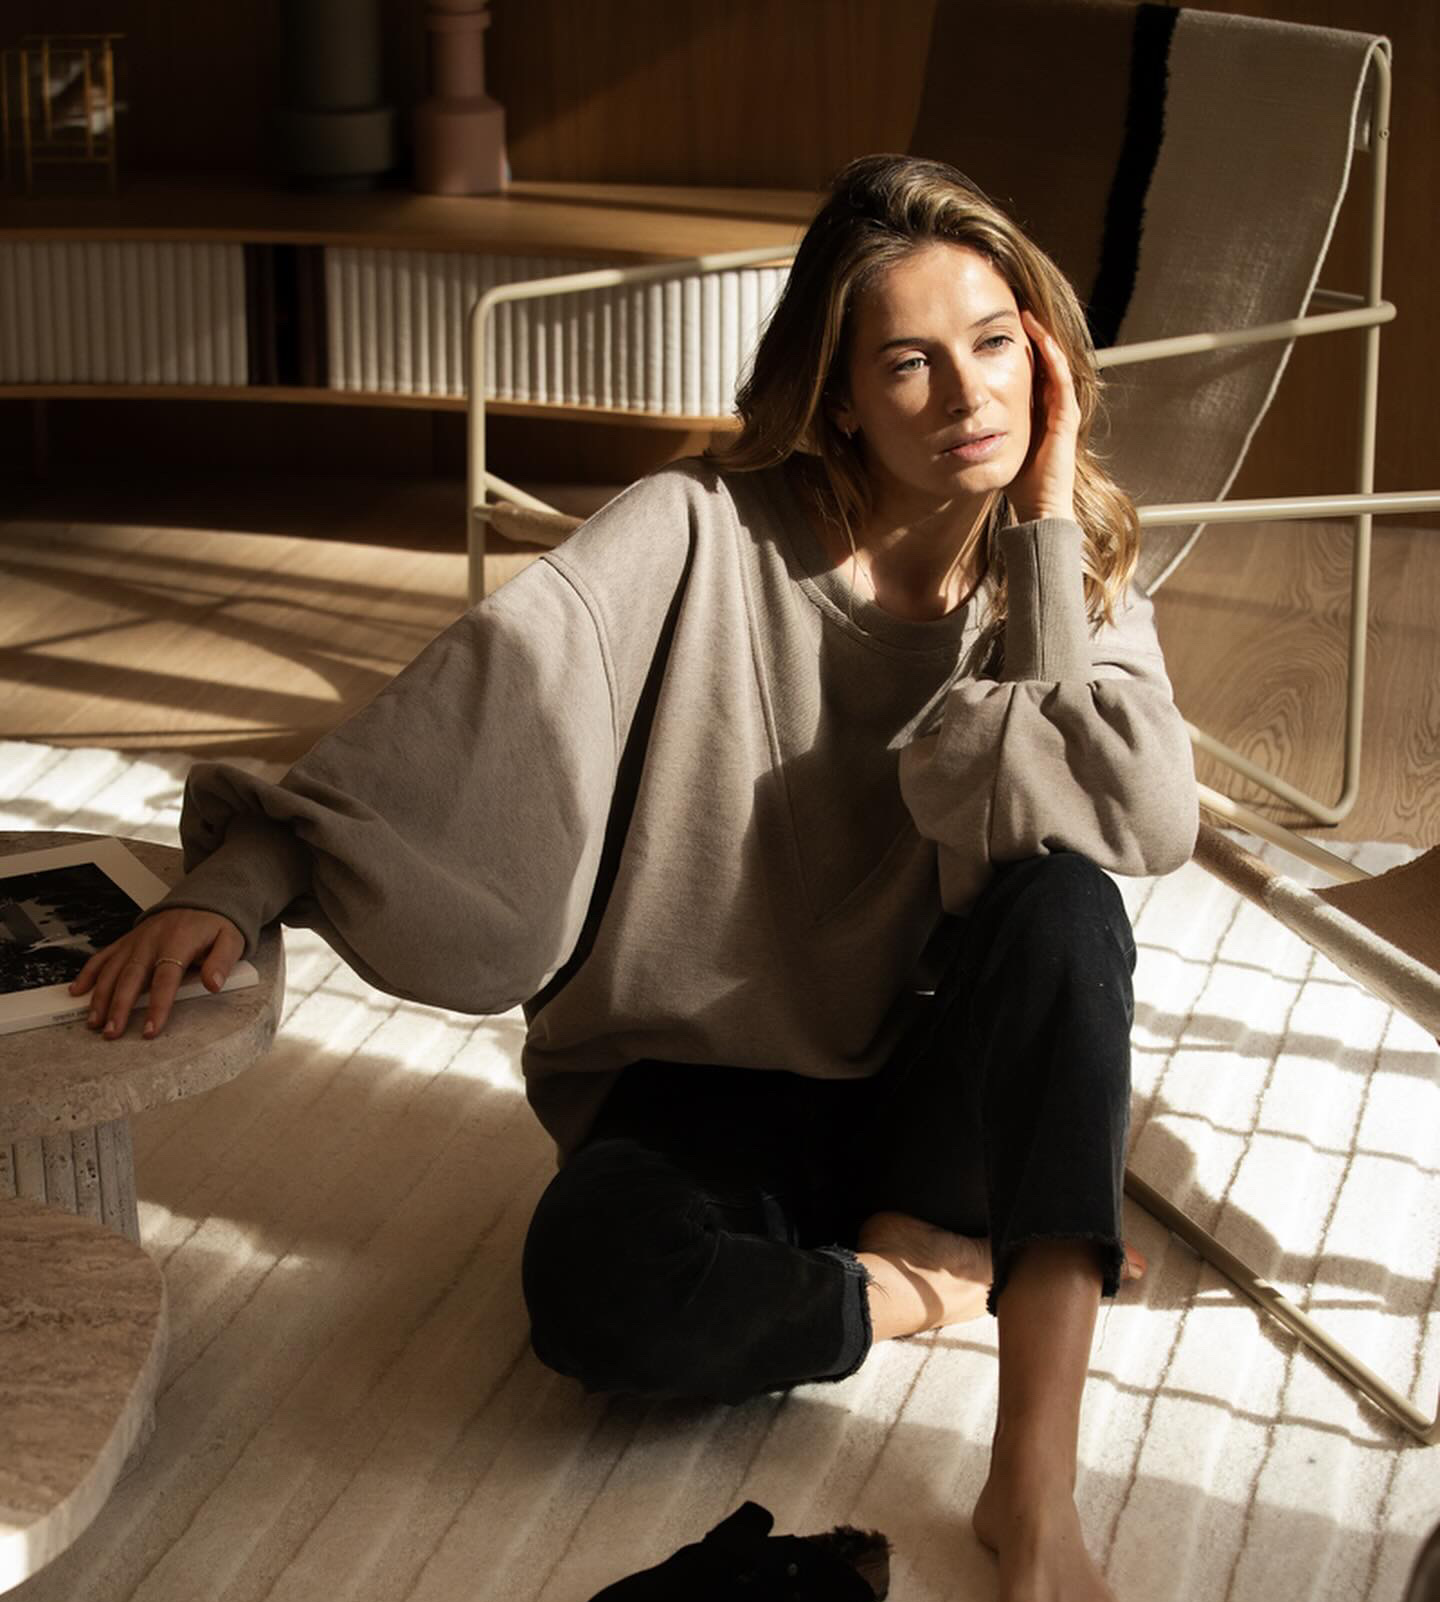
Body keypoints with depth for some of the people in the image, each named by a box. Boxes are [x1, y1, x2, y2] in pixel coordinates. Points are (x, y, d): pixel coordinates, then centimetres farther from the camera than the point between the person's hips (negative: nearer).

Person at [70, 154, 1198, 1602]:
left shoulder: (1071, 582, -3)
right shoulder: (711, 534, -13)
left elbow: (1147, 819, -21)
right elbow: (497, 680, -26)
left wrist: (1045, 540, -20)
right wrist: (248, 871, -38)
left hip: (931, 1085, 3)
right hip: (704, 1086, -2)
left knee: (1062, 907, -32)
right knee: (594, 1288, -35)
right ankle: (932, 1281, -7)